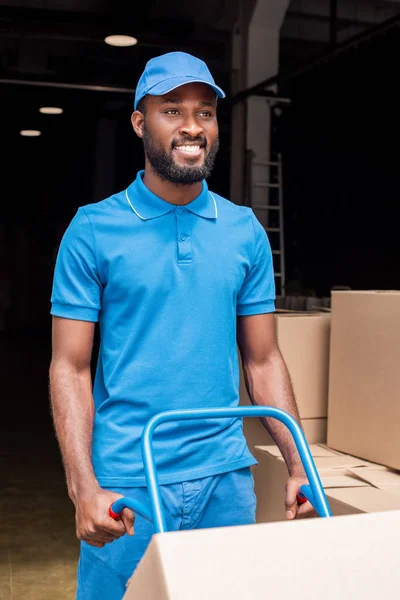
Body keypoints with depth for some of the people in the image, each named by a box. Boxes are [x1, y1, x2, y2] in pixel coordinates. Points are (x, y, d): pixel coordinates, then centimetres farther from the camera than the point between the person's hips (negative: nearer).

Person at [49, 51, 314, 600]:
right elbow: (70, 368, -6)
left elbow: (263, 361, 7)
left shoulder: (245, 232, 5)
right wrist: (84, 488, -15)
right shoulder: (94, 230, -4)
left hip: (226, 475, 3)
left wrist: (300, 468, 0)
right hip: (127, 481, -3)